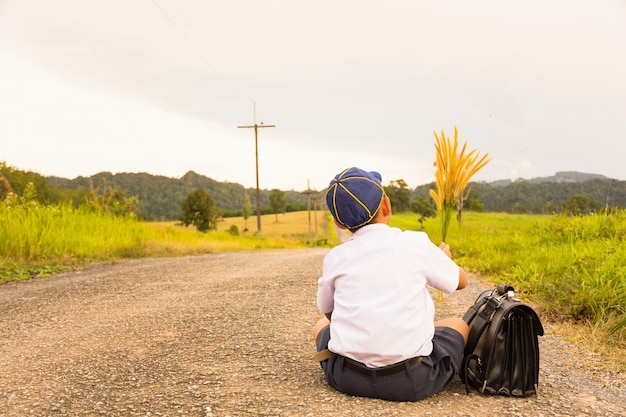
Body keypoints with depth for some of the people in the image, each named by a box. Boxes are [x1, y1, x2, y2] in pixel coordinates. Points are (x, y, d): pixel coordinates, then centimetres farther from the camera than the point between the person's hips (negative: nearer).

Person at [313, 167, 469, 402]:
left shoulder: (334, 258, 2)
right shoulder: (416, 243, -3)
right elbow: (461, 281, 15)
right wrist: (443, 259, 36)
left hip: (346, 379, 2)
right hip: (412, 382, -1)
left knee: (321, 326, 32)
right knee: (459, 325, 24)